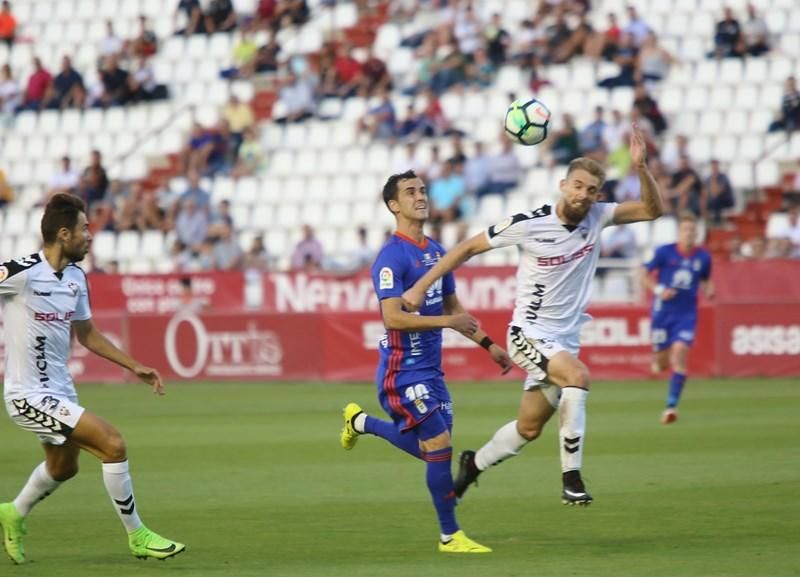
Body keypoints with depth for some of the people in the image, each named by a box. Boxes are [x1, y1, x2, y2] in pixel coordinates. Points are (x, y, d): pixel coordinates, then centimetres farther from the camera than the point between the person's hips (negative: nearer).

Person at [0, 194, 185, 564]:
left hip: (60, 391, 9)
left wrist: (134, 367, 13)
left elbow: (86, 333, 17)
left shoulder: (76, 277, 5)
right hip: (31, 395, -9)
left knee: (63, 468, 28)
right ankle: (136, 536, -4)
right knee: (113, 445, -17)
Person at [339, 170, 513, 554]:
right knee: (440, 445, -10)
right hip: (402, 370, -9)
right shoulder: (392, 257, -15)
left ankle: (361, 422, 38)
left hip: (430, 367, 9)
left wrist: (488, 345, 16)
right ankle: (450, 536, 0)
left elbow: (453, 307, 22)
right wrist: (448, 322, -24)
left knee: (432, 449, 15)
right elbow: (393, 317, -23)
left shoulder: (436, 252, 11)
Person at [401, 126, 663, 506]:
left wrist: (641, 167, -25)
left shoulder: (597, 217, -3)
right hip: (529, 333, -6)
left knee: (529, 429, 12)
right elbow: (469, 248, -6)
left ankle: (473, 464, 39)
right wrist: (420, 287, -8)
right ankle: (571, 477, -24)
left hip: (565, 341, 6)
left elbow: (652, 210, -9)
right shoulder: (528, 225, -15)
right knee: (578, 376, -32)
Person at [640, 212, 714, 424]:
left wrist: (708, 291, -4)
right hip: (663, 311, 0)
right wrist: (658, 290, -14)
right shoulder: (664, 252, -4)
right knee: (662, 363, 6)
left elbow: (705, 281, 19)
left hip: (686, 313, 0)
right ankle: (658, 359, 47)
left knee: (679, 354, -20)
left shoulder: (703, 257, 2)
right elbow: (645, 275, 3)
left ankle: (671, 405, -19)